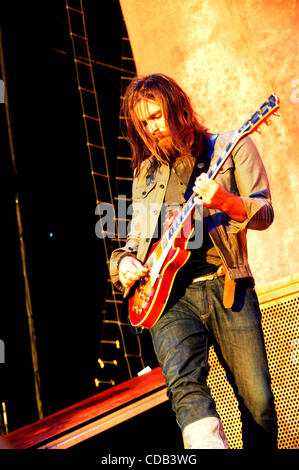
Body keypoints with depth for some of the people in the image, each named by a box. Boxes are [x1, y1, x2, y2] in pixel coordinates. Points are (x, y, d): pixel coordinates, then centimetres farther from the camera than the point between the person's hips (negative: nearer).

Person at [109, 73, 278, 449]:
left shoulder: (231, 147, 10)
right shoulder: (146, 171, 22)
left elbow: (264, 214, 3)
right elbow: (135, 236, 29)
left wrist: (226, 202, -17)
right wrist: (124, 262, 7)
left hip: (225, 286, -2)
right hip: (168, 294, 2)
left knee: (259, 401, -5)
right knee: (184, 382, -25)